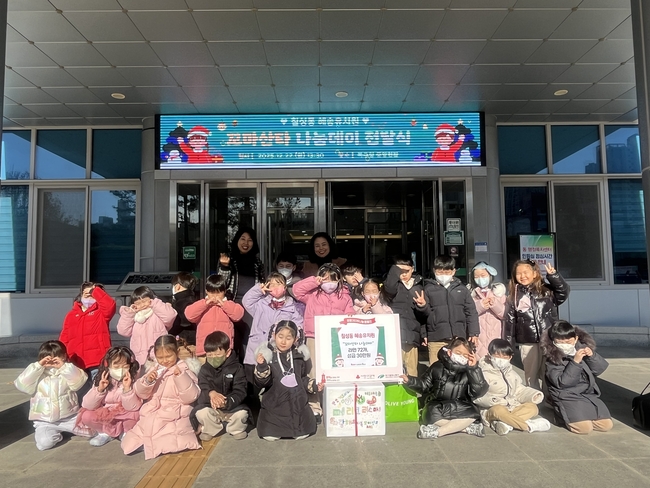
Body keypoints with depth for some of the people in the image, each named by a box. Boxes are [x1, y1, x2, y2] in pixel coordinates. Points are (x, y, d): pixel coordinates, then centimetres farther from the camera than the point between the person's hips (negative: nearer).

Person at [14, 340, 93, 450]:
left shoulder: (68, 372, -2)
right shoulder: (38, 375, 1)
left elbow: (79, 382, -20)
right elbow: (22, 385, -15)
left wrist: (64, 366, -28)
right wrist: (38, 365, -20)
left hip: (69, 417, 0)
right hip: (44, 421, 0)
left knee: (91, 430, -14)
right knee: (44, 443, -26)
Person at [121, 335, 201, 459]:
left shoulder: (183, 371, -4)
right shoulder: (154, 370, 11)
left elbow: (190, 397, -13)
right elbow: (141, 394, 8)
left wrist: (181, 377, -25)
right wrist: (147, 381, -13)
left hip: (173, 419, -5)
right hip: (150, 418, 5)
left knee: (167, 445, -27)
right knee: (128, 445, -4)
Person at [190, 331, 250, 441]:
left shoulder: (237, 368, -8)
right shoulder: (204, 369, -2)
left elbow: (240, 392, -14)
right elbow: (202, 390, -13)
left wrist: (227, 402, -34)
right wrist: (211, 394, -37)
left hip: (232, 405, -1)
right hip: (210, 405, 1)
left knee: (242, 413, -30)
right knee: (201, 412, -29)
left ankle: (235, 429, 5)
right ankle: (210, 429, 3)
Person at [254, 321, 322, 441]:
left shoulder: (298, 356, 3)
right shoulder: (268, 356, -10)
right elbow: (261, 382, -15)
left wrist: (314, 385, 3)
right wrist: (261, 367, -32)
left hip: (297, 403, 3)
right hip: (275, 404, -3)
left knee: (303, 434, 0)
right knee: (270, 435, -7)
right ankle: (276, 425, 25)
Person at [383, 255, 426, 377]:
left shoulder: (418, 287, 13)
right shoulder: (394, 284, 6)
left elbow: (423, 314, 16)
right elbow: (389, 288, -21)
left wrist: (424, 334, 12)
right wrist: (396, 269, -15)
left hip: (411, 334, 3)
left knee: (411, 370, 7)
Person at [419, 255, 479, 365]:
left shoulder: (462, 289, 9)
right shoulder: (429, 289, 4)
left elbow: (471, 312, 10)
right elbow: (427, 312, 4)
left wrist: (474, 333, 5)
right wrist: (423, 306, -17)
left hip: (458, 337, 2)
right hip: (436, 339, -2)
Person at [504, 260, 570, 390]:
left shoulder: (547, 290, 3)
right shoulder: (513, 297, 4)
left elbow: (564, 292, -12)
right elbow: (509, 320, 4)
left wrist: (553, 275, -21)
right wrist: (507, 342, 2)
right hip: (527, 343, 1)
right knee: (530, 375, 10)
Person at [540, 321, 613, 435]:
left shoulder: (582, 347, 3)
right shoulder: (552, 357, -12)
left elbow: (600, 369, 3)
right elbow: (561, 382, -20)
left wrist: (592, 356, -17)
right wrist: (575, 361, -26)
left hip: (589, 394, 6)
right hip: (568, 397, -5)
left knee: (606, 425, -7)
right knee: (585, 428, -22)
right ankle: (562, 415, 8)